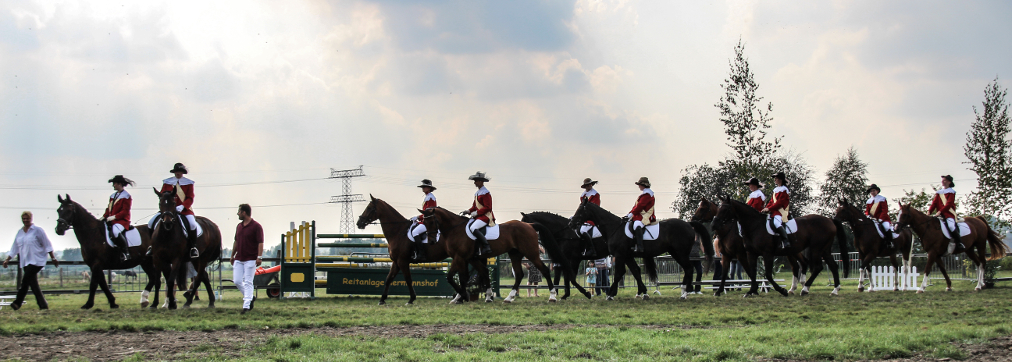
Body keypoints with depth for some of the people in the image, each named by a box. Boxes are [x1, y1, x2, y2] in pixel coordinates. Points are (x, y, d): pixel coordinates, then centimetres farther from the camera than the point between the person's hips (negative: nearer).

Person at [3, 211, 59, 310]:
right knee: (33, 283, 4)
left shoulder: (38, 230, -4)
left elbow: (47, 245, -2)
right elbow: (14, 248, 18)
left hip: (36, 261, -6)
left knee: (25, 280, -17)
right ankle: (43, 305, 10)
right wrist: (7, 259, 13)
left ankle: (18, 302, -16)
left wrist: (53, 258, -4)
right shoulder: (20, 232, 12)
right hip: (25, 262, 6)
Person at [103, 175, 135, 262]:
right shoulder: (113, 196, 19)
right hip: (111, 220, 9)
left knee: (115, 231, -38)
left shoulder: (126, 196, -5)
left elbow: (125, 211, -12)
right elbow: (109, 209, 21)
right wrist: (104, 217, 4)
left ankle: (126, 252, -23)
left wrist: (114, 217, -21)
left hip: (122, 220, -9)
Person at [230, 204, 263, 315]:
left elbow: (260, 243, -13)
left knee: (248, 282, -7)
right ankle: (250, 297, 23)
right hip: (239, 259, 7)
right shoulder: (239, 226, 14)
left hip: (251, 259, -7)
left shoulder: (256, 226, -9)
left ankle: (246, 306, -7)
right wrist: (232, 255, 21)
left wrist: (259, 257, -21)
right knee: (237, 281, 3)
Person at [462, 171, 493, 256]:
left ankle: (486, 247, -27)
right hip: (478, 216, 10)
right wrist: (469, 211, 1)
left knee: (473, 228, -30)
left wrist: (476, 213, -19)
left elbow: (487, 208, -17)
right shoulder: (477, 193, 17)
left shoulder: (485, 193, -12)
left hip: (486, 216, -10)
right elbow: (475, 206, 20)